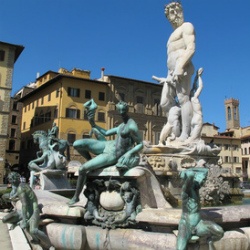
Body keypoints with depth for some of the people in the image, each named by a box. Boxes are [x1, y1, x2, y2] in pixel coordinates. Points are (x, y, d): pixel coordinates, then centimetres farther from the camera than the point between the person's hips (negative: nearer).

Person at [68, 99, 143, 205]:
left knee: (82, 169, -12)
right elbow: (106, 133, 20)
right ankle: (90, 161, 19)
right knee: (77, 144, -6)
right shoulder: (121, 126, 11)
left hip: (111, 156, -8)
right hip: (107, 145, 8)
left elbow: (140, 144, -16)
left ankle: (76, 197, 9)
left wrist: (129, 153, -30)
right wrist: (93, 124, 11)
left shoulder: (132, 126, -17)